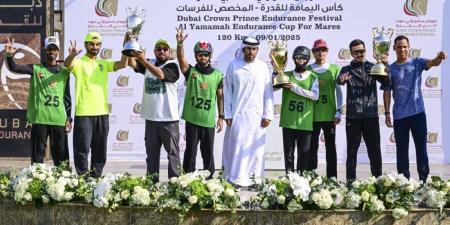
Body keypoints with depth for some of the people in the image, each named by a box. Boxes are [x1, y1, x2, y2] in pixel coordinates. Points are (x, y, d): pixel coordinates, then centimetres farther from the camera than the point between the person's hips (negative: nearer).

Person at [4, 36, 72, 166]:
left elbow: (67, 97, 12)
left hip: (59, 120, 2)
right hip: (39, 119, -2)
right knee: (38, 154, 2)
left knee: (61, 155, 6)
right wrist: (9, 56, -30)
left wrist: (68, 119, 6)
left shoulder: (64, 72, 11)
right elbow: (14, 68, -10)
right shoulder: (36, 68, 4)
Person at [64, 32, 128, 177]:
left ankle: (96, 177, 22)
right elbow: (67, 64, -23)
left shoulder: (104, 64, 13)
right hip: (83, 114, -5)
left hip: (102, 113, 5)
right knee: (82, 150, -3)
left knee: (100, 150, 12)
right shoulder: (79, 63, -2)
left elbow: (122, 64, 2)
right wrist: (71, 55, -45)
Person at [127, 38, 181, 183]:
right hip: (151, 118, 5)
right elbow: (131, 63, -2)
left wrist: (143, 60, -32)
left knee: (173, 153, 1)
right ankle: (152, 182, 18)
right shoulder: (148, 65, 11)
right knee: (151, 153, 11)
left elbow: (160, 74, -25)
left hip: (169, 118, -5)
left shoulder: (172, 66, -7)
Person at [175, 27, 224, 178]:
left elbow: (220, 97, 7)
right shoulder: (190, 71, 1)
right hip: (191, 119, -1)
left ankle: (209, 179, 20)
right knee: (190, 151, 4)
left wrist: (221, 117, 5)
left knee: (208, 153, 9)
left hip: (209, 121, 1)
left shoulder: (217, 75, 4)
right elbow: (181, 59, -17)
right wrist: (180, 43, -35)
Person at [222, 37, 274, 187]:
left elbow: (268, 92, 4)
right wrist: (227, 114, -1)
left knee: (256, 147, 3)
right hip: (237, 114, -1)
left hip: (257, 115, 1)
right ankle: (236, 178, 2)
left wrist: (268, 115, -1)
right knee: (237, 146, -2)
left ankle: (255, 178, 10)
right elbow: (227, 90, 3)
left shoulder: (263, 67, 4)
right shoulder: (234, 66, 2)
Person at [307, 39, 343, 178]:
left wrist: (338, 112, 0)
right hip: (312, 115, 0)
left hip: (329, 115, 0)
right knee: (312, 147, 4)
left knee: (331, 147, 5)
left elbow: (338, 91, 5)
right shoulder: (308, 70, 5)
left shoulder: (335, 69, 5)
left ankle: (332, 177, 9)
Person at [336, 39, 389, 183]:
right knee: (352, 150, 3)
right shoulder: (347, 69, 6)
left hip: (371, 115, 1)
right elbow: (338, 82, -14)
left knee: (374, 149, 3)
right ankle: (350, 181, 7)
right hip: (353, 116, 0)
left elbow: (386, 82, -5)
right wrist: (341, 80, -39)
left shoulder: (373, 67, 8)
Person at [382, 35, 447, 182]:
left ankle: (424, 180, 9)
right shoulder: (390, 69, 5)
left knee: (421, 147, 4)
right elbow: (387, 92, 5)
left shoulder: (417, 63, 3)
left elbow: (432, 63, -16)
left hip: (418, 112, -1)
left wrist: (439, 58, -40)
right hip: (399, 115, 1)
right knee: (402, 149, 5)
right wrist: (387, 113, -2)